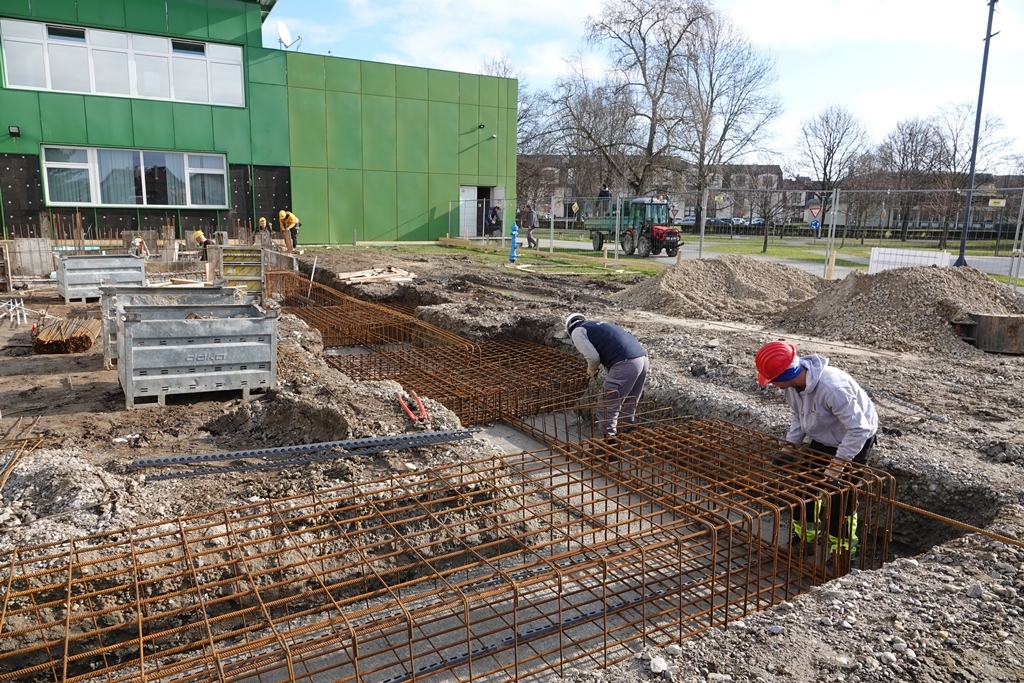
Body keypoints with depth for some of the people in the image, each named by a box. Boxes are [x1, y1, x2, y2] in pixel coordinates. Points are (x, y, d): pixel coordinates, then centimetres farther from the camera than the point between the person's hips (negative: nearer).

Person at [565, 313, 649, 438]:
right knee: (629, 407, 22)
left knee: (607, 409, 3)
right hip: (643, 358, 8)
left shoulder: (577, 331, 9)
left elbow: (593, 356, -6)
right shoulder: (600, 324, 32)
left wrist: (591, 369, 15)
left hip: (625, 364, -8)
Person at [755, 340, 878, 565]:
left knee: (840, 496, -5)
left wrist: (837, 466, -34)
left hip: (855, 439, -7)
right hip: (823, 438, 7)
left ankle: (841, 551, 14)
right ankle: (803, 537, 27)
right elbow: (797, 416, 0)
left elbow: (858, 429, -36)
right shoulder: (793, 383, -18)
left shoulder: (832, 388, -42)